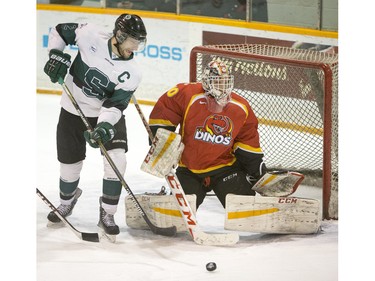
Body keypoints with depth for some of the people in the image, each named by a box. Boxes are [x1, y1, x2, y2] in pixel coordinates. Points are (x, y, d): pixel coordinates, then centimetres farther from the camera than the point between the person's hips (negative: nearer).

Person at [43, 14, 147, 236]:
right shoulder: (90, 36, -19)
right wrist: (57, 55, -16)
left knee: (117, 159, -18)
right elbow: (60, 31, -3)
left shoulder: (131, 73, -18)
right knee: (70, 164, 8)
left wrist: (104, 125, -38)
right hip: (73, 112, 0)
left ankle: (107, 214, -3)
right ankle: (67, 201, 42)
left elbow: (116, 105, -23)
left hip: (108, 116, 0)